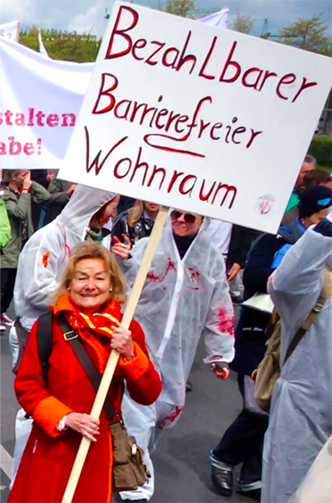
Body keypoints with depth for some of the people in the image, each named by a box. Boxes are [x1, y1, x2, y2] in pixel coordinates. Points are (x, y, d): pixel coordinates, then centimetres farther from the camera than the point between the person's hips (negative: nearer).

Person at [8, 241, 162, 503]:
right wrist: (64, 418, -16)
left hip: (101, 449, 2)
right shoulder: (49, 325, -7)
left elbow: (149, 395, -3)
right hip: (52, 447, -1)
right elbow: (26, 385, -4)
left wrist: (130, 354, -18)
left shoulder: (127, 329, -1)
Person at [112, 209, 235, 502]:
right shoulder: (148, 247, -4)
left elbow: (219, 311, 7)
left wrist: (220, 354, 7)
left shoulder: (212, 259, 3)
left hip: (177, 350, 3)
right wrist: (125, 263, -28)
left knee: (170, 406, 13)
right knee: (138, 409, -7)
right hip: (141, 342, -3)